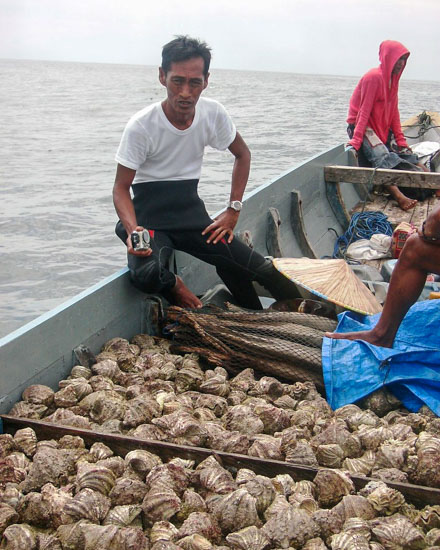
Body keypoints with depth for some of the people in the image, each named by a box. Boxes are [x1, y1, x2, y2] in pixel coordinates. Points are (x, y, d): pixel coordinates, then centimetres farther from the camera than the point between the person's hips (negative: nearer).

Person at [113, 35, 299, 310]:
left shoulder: (213, 113, -5)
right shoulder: (141, 126, -17)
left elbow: (242, 154, 12)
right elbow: (121, 187, -10)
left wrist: (234, 210, 3)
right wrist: (132, 230, -30)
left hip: (191, 212, 4)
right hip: (149, 216, -3)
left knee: (259, 268, -10)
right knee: (147, 274, -34)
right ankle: (174, 287, 2)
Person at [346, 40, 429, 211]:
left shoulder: (392, 78, 10)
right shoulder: (374, 77, -16)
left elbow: (394, 111, 10)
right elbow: (364, 111, -20)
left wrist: (400, 140, 4)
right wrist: (356, 141, -25)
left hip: (383, 127, 9)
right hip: (362, 125, -9)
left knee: (405, 154, -3)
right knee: (383, 157, -29)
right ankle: (398, 196, -47)